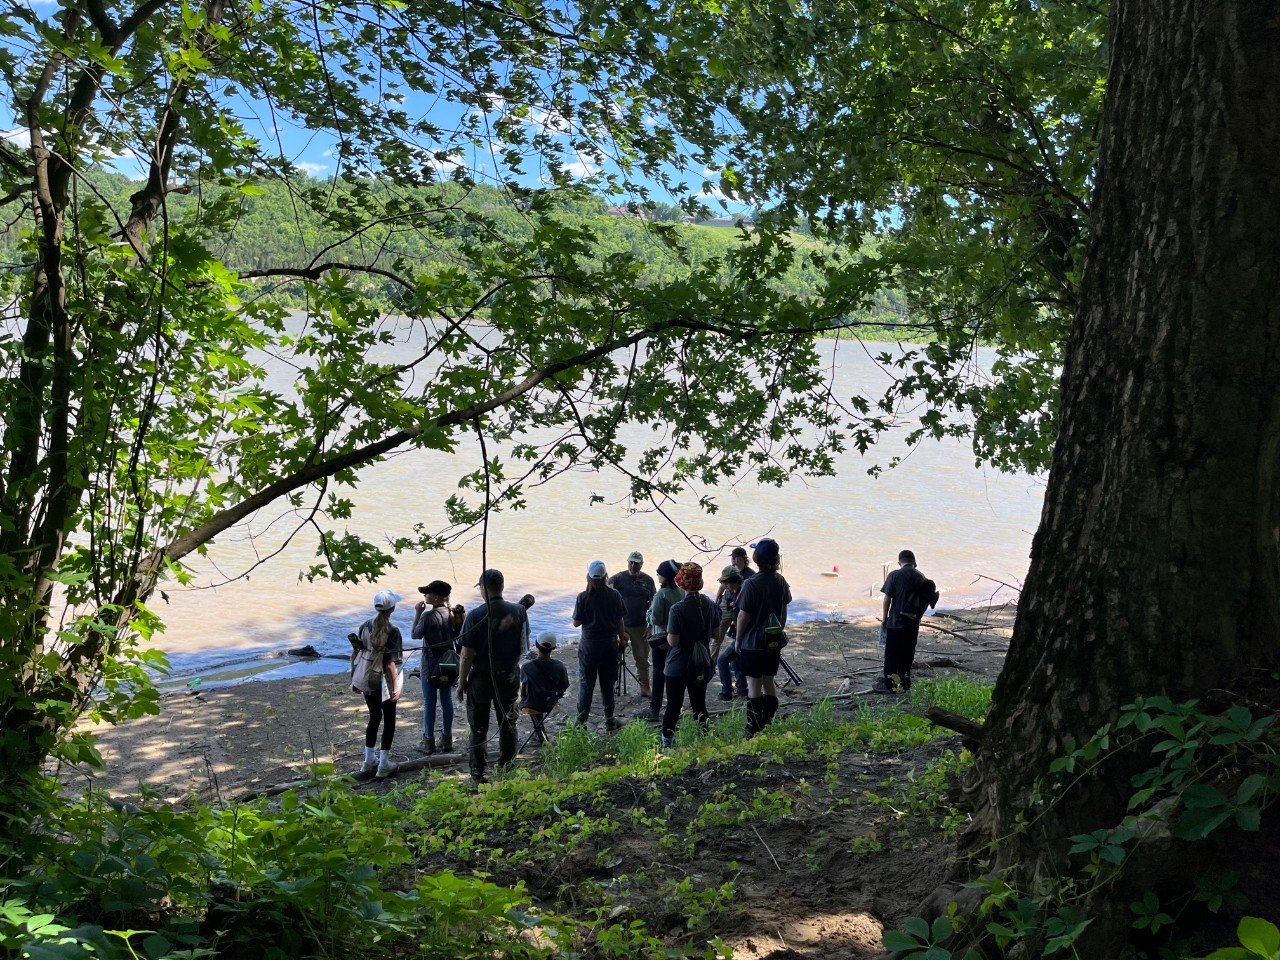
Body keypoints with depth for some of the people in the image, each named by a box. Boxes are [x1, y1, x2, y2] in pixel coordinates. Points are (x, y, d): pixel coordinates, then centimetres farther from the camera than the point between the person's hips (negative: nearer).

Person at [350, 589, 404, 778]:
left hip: (366, 681, 5)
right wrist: (396, 687, -12)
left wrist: (354, 679, 14)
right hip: (384, 682, -5)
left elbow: (354, 654, 3)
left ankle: (368, 762, 27)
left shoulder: (365, 626, -2)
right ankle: (383, 765, 14)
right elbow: (390, 663, -19)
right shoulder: (392, 631, -17)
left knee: (374, 718, 20)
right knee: (389, 721, 10)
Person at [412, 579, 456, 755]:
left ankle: (429, 741, 12)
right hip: (448, 662, 6)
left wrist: (417, 613, -5)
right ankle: (447, 739, 19)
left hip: (431, 665, -5)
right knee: (447, 700, 12)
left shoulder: (428, 616, -20)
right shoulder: (451, 613, -2)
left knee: (429, 702, 5)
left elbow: (414, 635, -7)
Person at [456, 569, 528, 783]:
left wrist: (461, 681, -4)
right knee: (507, 724, 18)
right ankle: (506, 771, 27)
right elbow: (522, 646, 3)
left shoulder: (475, 616, -19)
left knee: (479, 728, 10)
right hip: (509, 676, 3)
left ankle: (478, 774, 17)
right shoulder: (519, 612, -8)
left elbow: (467, 653, -16)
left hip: (481, 677, -3)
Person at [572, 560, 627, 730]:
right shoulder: (614, 595, -7)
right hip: (609, 644, 2)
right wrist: (622, 640, 13)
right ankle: (609, 720, 20)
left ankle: (581, 721, 12)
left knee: (585, 684, 8)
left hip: (589, 646, -2)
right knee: (607, 684, 13)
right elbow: (619, 621, 0)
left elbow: (576, 622, -7)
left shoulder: (583, 597, -13)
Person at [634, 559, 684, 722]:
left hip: (661, 639, -6)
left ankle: (654, 709, 9)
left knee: (659, 674, 2)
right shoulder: (681, 593, 0)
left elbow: (656, 619, -19)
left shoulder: (661, 595, -20)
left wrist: (649, 612, 1)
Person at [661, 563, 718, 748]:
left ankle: (667, 743, 11)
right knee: (699, 704, 17)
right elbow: (716, 633, 5)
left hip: (679, 665, -4)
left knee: (673, 706, 6)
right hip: (702, 665, 4)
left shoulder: (677, 609, -20)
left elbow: (673, 641, -20)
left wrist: (668, 633, 0)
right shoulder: (710, 605, -5)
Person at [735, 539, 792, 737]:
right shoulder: (781, 581, 0)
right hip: (774, 642, 6)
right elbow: (784, 611, 9)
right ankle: (769, 727, 22)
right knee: (769, 683, 15)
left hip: (752, 642, -5)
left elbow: (743, 616, -14)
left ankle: (754, 731, 5)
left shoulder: (751, 583, -18)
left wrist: (738, 639, -2)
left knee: (754, 685, 1)